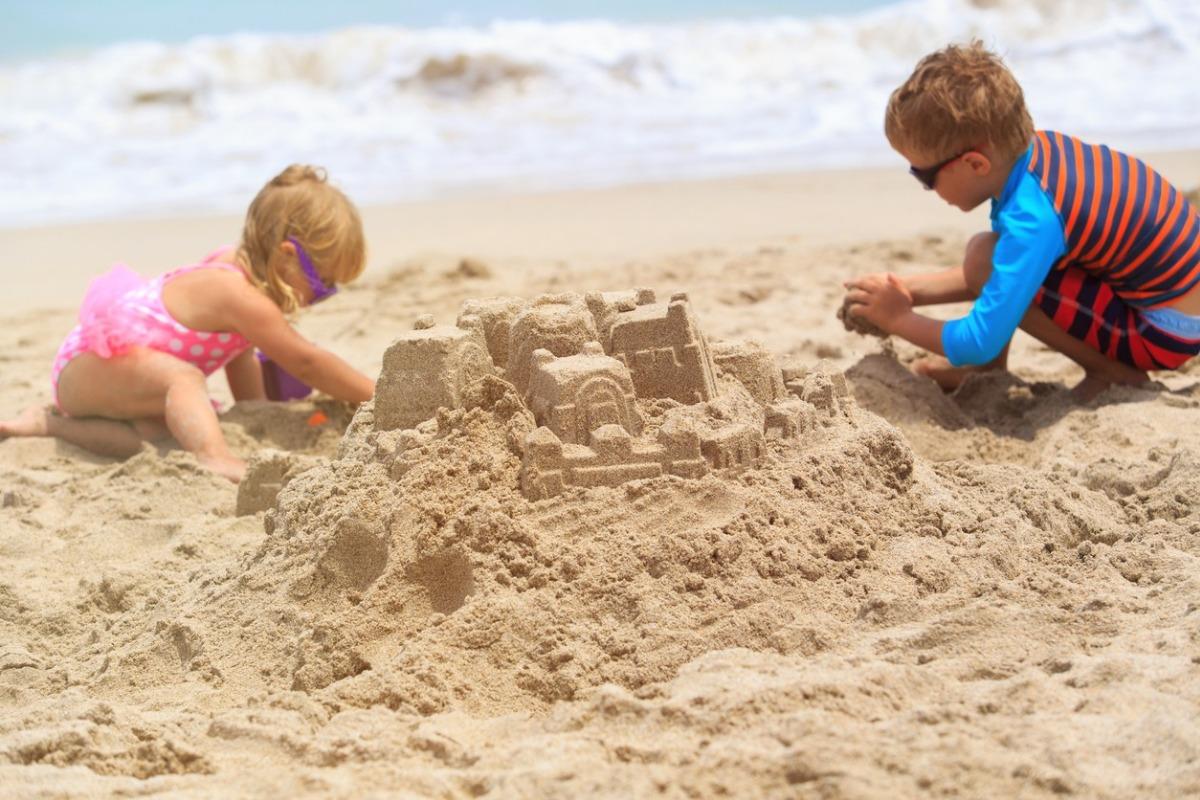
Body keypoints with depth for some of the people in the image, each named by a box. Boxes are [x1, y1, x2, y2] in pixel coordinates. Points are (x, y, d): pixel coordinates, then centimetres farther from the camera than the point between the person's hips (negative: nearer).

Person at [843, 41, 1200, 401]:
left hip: (1169, 332, -9)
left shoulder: (1031, 220, -29)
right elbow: (996, 275, 11)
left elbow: (981, 342, -28)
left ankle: (1116, 374, -7)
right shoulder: (1033, 147, -3)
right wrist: (911, 289, 3)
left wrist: (898, 319, -12)